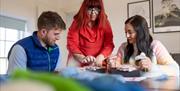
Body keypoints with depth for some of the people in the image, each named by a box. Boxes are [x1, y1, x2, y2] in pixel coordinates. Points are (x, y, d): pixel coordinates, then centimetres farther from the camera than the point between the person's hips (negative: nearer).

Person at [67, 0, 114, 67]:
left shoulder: (104, 23, -3)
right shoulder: (77, 22, -6)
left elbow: (109, 44, -7)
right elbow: (72, 44, -12)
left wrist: (100, 57, -24)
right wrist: (82, 58, -27)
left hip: (97, 62, 1)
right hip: (78, 61, 0)